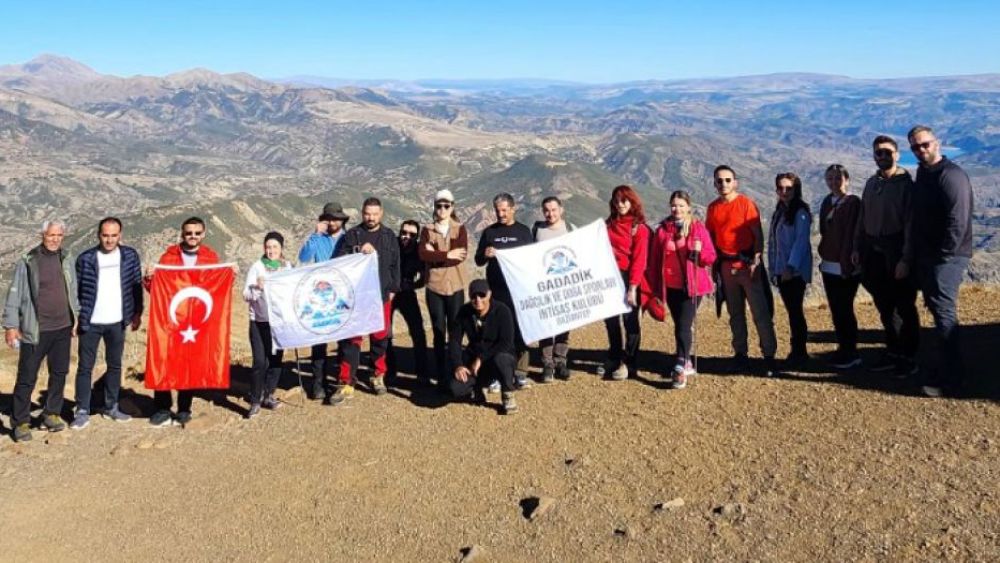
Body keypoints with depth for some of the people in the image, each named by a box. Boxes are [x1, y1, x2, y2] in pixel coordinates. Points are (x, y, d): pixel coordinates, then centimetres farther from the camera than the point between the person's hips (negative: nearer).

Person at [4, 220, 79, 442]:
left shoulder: (66, 260, 6)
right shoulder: (27, 262, -7)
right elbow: (14, 294, -6)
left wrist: (76, 317, 13)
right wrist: (11, 326, -8)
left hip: (62, 328, 5)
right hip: (36, 330, -5)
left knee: (59, 374, 12)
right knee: (27, 377, 0)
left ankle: (52, 414, 25)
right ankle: (20, 422, 11)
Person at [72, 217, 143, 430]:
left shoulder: (130, 256, 0)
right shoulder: (86, 258, -6)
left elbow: (137, 285, 6)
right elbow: (76, 289, -2)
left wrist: (137, 313, 4)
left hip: (117, 322, 2)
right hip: (90, 323, -2)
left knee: (115, 365, 13)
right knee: (85, 367, 4)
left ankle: (111, 407, 26)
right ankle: (82, 412, 12)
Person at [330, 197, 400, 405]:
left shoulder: (389, 237, 9)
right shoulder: (351, 235, 2)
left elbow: (395, 265, 12)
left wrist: (392, 289, 7)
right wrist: (359, 253, -19)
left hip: (381, 296, 2)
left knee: (380, 337, 9)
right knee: (350, 339, -2)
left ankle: (379, 376, 26)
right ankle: (347, 384, 2)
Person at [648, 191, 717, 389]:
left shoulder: (698, 228, -1)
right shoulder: (662, 230, 5)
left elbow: (711, 257, 0)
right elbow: (654, 259, 9)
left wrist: (699, 252, -22)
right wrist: (655, 287, 7)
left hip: (692, 286, -4)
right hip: (671, 287, 4)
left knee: (684, 326, -13)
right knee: (680, 326, 13)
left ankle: (680, 369, -17)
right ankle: (689, 363, 25)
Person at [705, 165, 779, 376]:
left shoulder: (746, 203, -7)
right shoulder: (713, 207, 7)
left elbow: (758, 235, -8)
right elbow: (710, 236, 13)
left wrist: (755, 261, -15)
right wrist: (714, 263, 6)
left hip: (747, 263, -4)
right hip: (726, 266, 5)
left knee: (761, 311, -5)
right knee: (735, 313, 12)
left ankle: (769, 356, 2)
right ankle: (741, 355, 21)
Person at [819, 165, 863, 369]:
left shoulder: (853, 203, -10)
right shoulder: (826, 203, 11)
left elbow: (853, 235, -15)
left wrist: (848, 264, -19)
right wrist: (823, 256, 12)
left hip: (846, 266, -7)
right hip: (829, 266, 7)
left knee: (844, 310, -2)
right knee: (836, 310, 11)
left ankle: (851, 354, 8)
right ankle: (843, 349, 20)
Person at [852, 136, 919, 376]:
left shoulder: (906, 184, -8)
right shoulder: (872, 183, 11)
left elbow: (910, 223, -13)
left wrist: (905, 259, -18)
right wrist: (857, 247, 9)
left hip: (896, 252, -6)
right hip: (873, 252, 6)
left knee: (904, 307, 1)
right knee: (884, 307, 13)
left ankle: (909, 357, 10)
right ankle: (893, 352, 24)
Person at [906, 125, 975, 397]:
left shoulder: (951, 175, -15)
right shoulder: (923, 174, 14)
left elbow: (957, 221, -21)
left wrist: (942, 257, -18)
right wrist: (915, 255, 14)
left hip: (946, 258, -9)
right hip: (927, 257, 9)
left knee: (944, 313, -8)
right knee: (937, 311, 14)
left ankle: (951, 380, -3)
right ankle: (942, 366, 25)